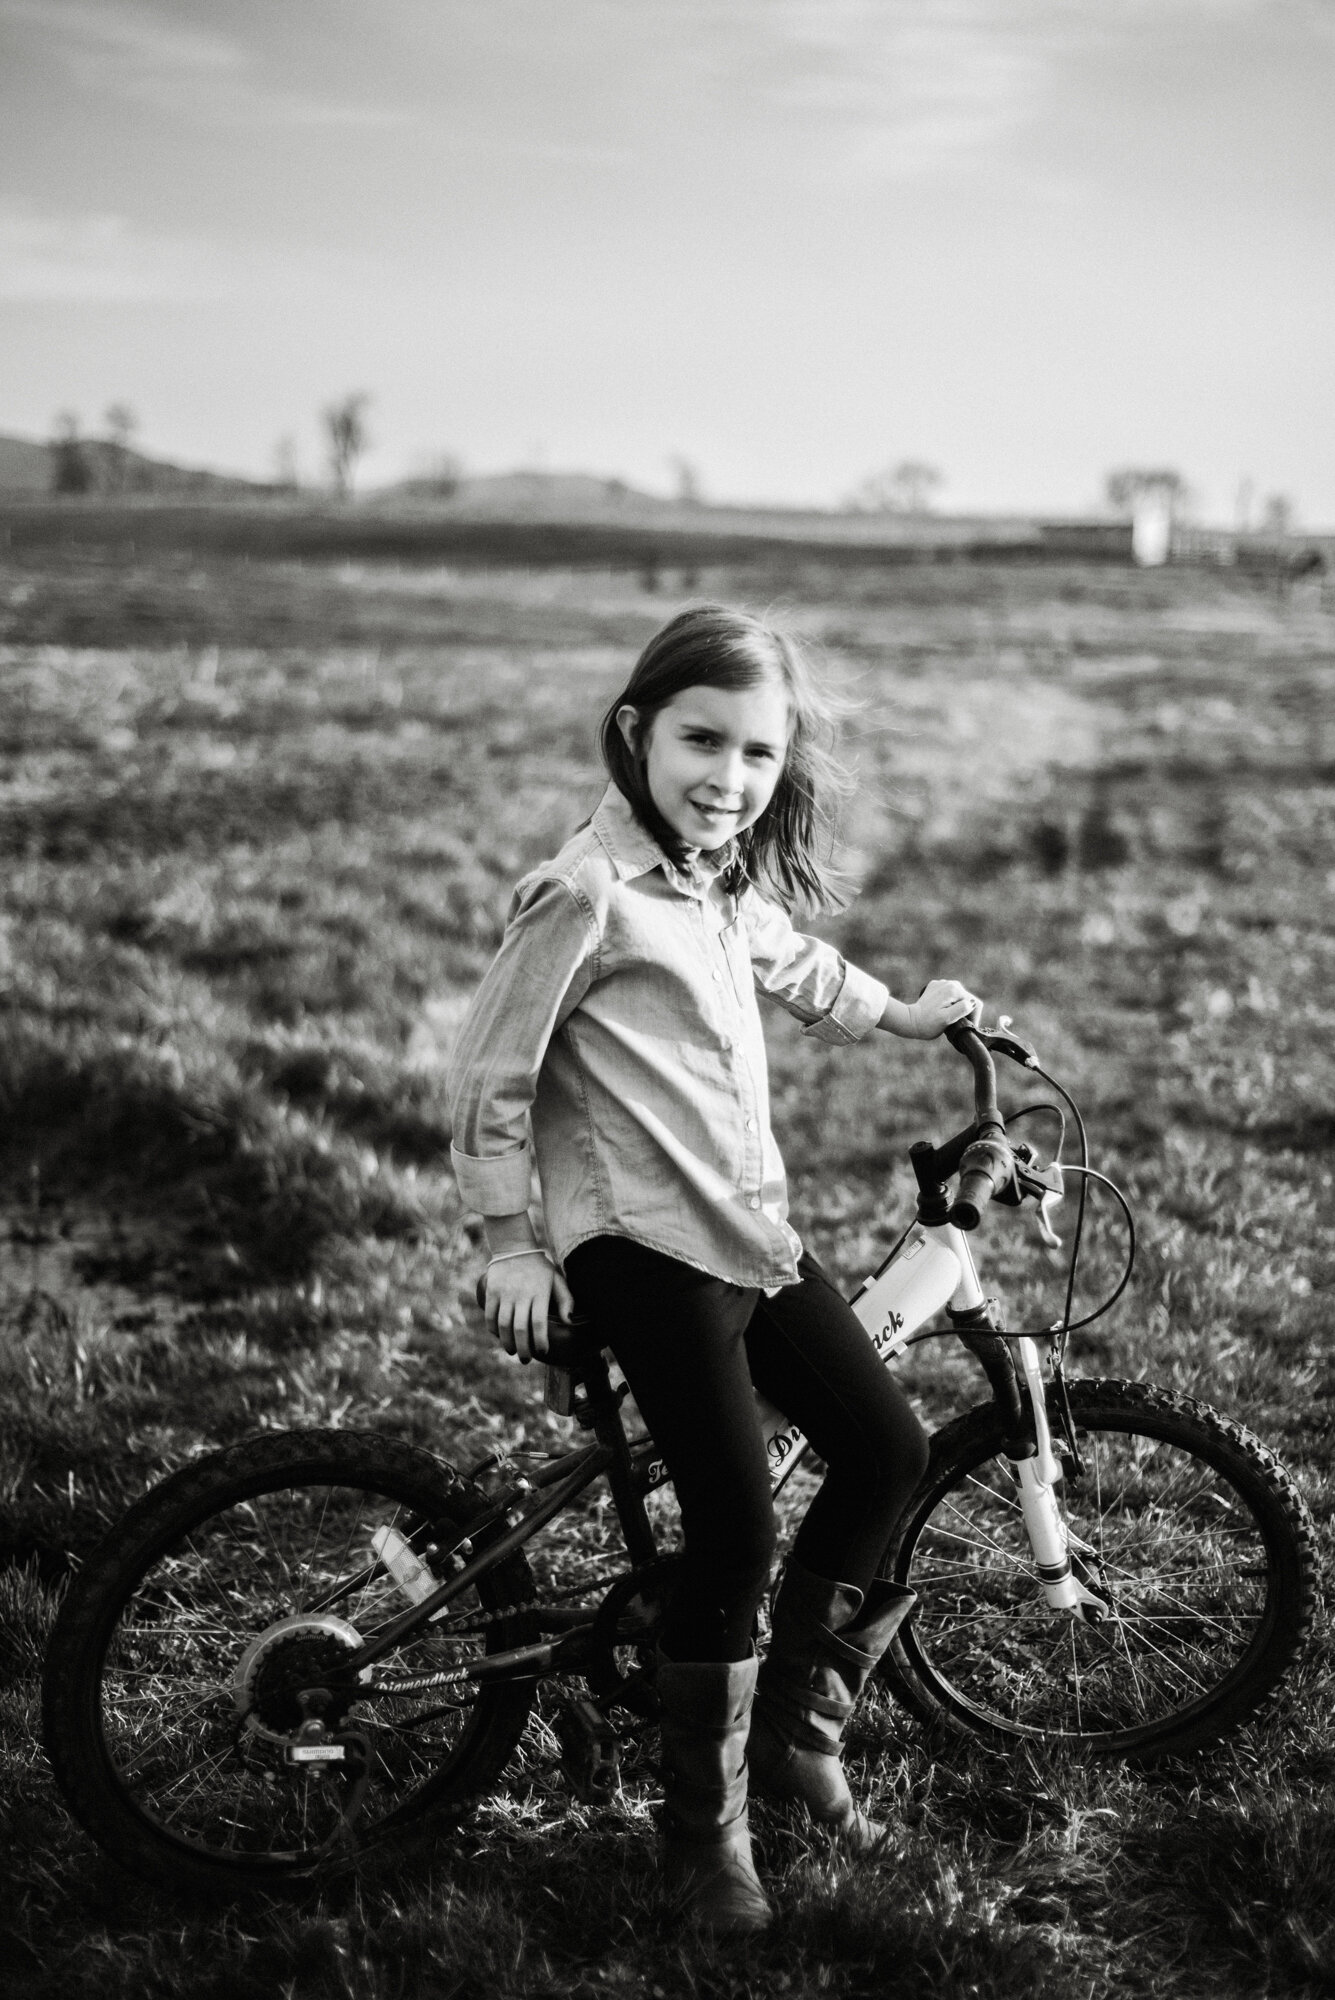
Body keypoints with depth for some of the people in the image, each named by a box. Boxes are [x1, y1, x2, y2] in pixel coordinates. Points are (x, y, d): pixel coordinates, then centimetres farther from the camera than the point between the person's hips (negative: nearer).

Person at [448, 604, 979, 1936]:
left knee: (888, 1448, 8)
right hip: (643, 1248, -9)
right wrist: (512, 1240, -8)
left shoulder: (723, 880, 9)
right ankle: (704, 1830, 11)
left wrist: (898, 1012, 41)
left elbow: (787, 963, 32)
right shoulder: (587, 894, -16)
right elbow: (488, 1077, -12)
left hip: (751, 1227, 9)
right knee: (734, 1529, -8)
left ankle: (795, 1724, 26)